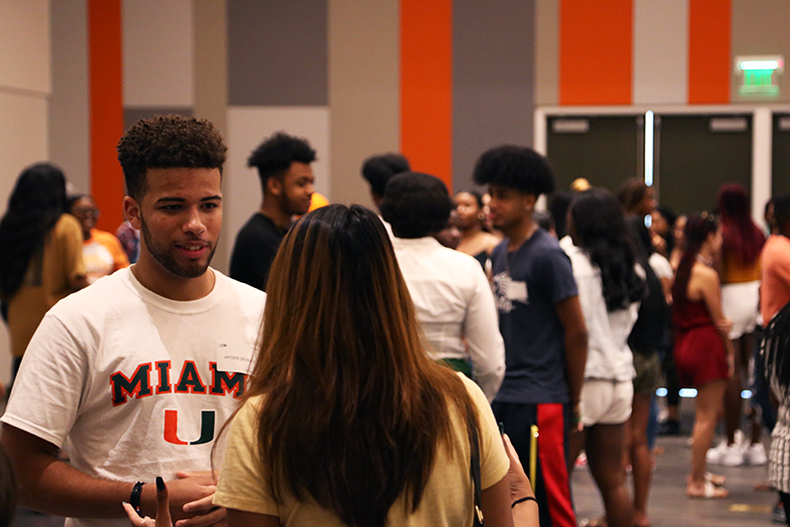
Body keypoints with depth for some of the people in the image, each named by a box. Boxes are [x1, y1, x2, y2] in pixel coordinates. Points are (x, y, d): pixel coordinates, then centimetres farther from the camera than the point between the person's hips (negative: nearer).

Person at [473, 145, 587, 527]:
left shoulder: (547, 255, -11)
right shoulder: (499, 253, 13)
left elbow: (576, 333, -9)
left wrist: (572, 400, -2)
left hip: (540, 401, -8)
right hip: (502, 396, 8)